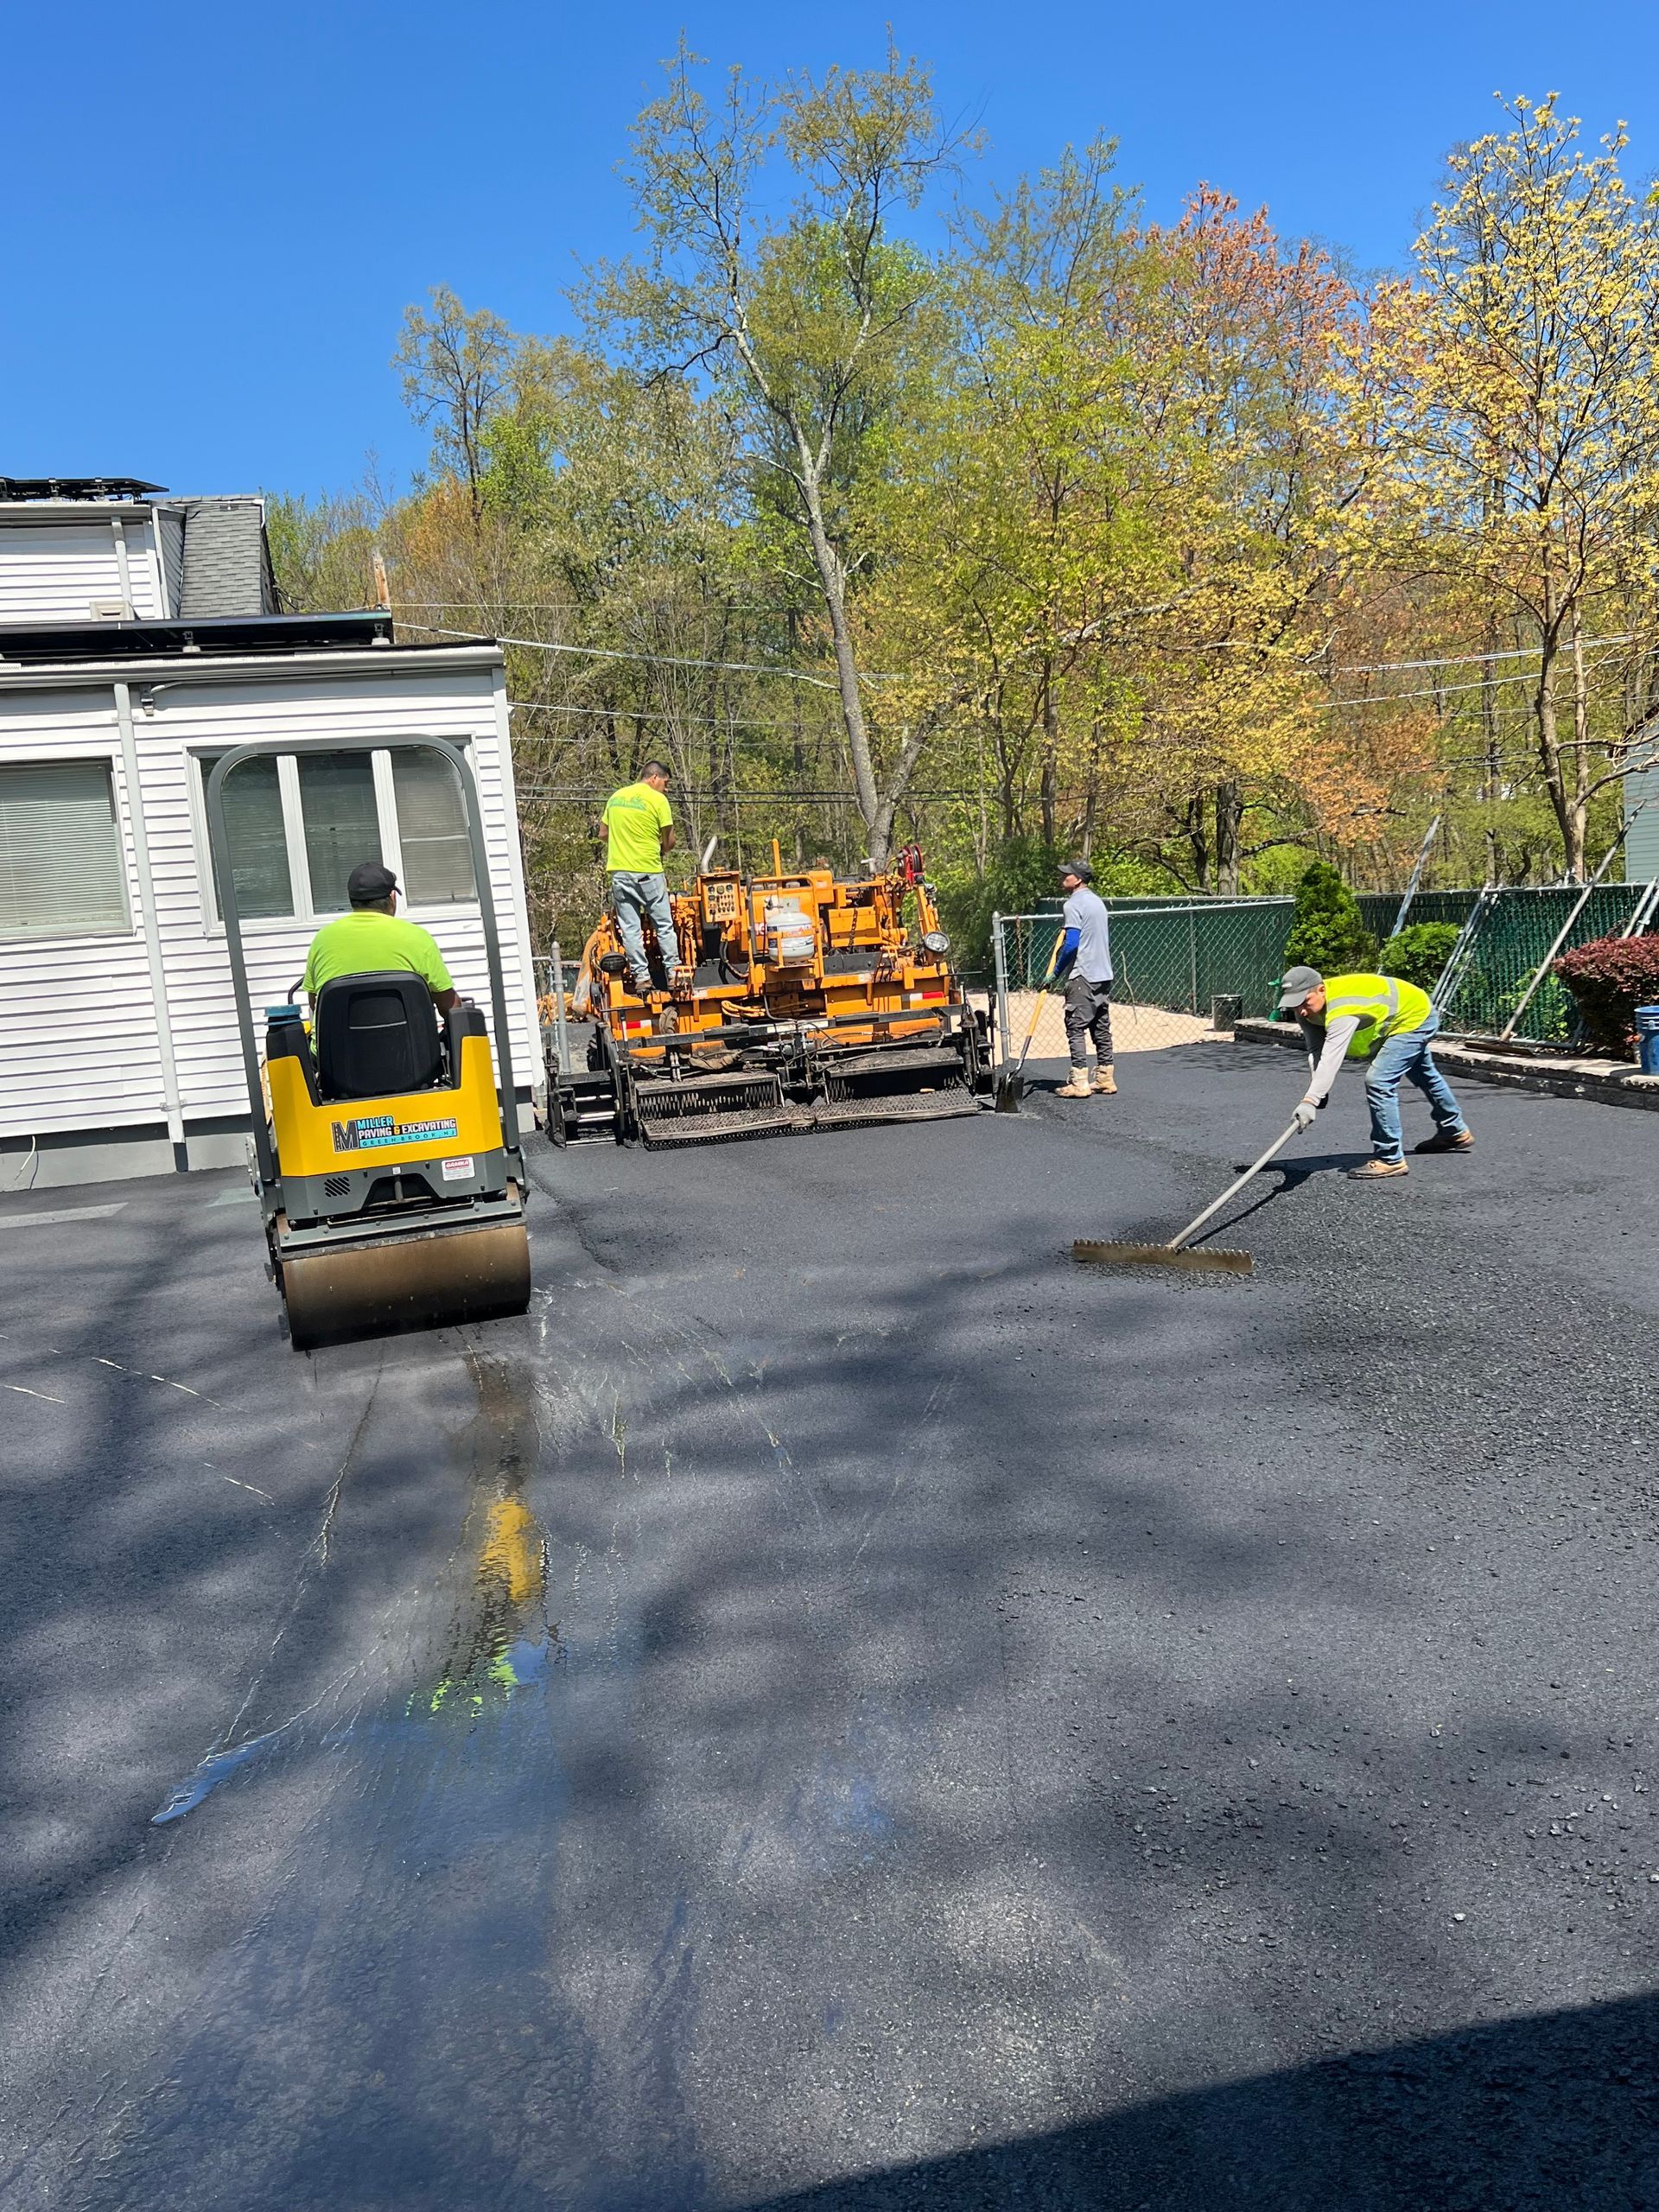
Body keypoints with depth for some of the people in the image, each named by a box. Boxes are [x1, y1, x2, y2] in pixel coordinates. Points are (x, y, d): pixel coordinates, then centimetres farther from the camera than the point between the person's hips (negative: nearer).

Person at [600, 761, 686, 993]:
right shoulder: (657, 800, -5)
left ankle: (641, 976, 5)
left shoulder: (615, 797, 12)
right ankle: (673, 972, 9)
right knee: (664, 925, 7)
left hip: (619, 871, 4)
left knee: (630, 928, 5)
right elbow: (669, 842, -4)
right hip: (648, 872, -4)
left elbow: (603, 833, 17)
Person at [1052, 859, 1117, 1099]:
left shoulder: (1073, 904, -12)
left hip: (1082, 976, -9)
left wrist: (1056, 973, -12)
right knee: (1101, 1028, 11)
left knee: (1076, 1027, -7)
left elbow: (1071, 944, -19)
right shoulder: (1098, 901, 16)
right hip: (1104, 975, 9)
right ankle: (1105, 1078, 15)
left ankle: (1079, 1083, -11)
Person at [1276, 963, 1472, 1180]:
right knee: (1423, 1075, 30)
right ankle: (1455, 1133, 56)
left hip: (1416, 1015, -10)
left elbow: (1331, 1059, -54)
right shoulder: (1308, 1007, -18)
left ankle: (1390, 1159, -12)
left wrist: (1310, 1101, -64)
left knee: (1378, 1081, -23)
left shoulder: (1341, 1010, -44)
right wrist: (1317, 1093, -40)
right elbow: (1316, 1050, -24)